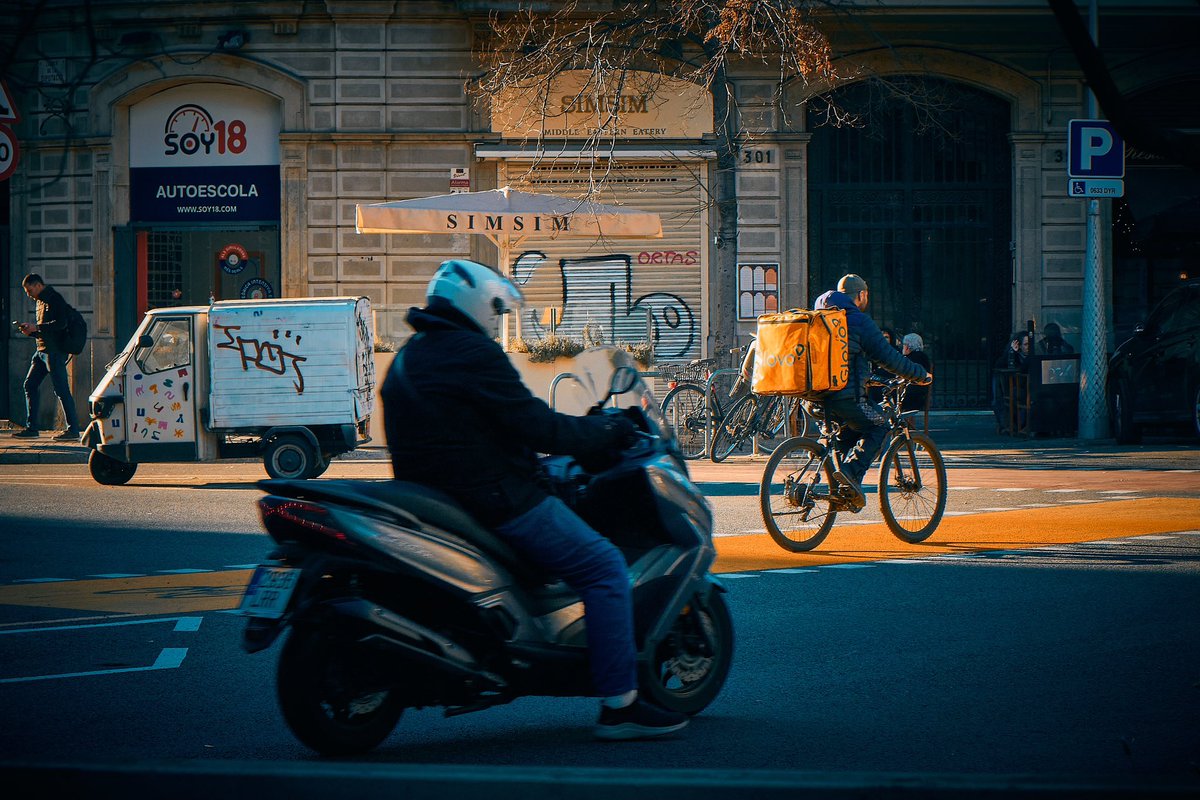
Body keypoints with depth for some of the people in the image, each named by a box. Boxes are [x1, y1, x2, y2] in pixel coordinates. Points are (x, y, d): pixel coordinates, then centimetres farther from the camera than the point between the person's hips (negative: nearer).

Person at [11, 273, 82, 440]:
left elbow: (61, 323, -21)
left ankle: (73, 429, -8)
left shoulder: (55, 299, -9)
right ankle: (31, 428, 10)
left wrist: (36, 327, -18)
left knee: (61, 389, -10)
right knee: (30, 385, 6)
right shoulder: (41, 302, 20)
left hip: (55, 351, -10)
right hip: (42, 350, 10)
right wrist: (30, 331, 7)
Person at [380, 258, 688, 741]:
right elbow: (535, 425, -17)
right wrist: (609, 431, -5)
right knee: (603, 567, -7)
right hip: (494, 497, -10)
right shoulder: (472, 353, -14)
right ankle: (620, 705, -12)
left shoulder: (407, 358, 16)